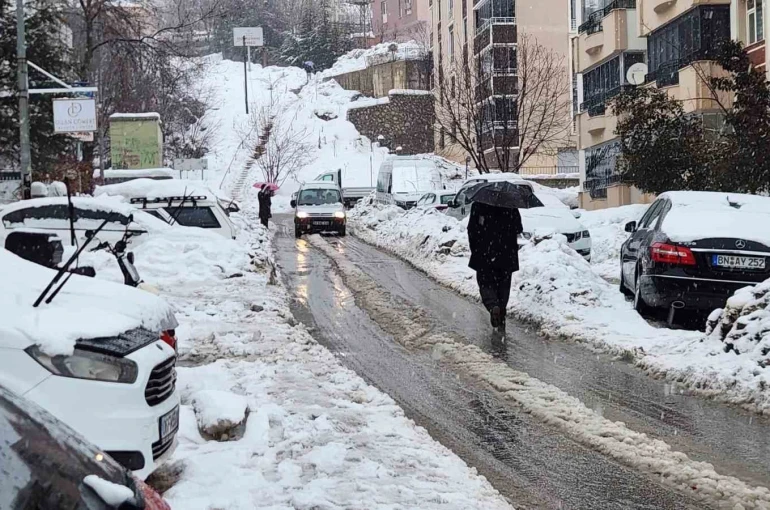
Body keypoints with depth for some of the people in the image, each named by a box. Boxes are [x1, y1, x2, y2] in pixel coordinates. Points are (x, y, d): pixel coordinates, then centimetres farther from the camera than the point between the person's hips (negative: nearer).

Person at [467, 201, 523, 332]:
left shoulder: (478, 205, -8)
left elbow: (472, 230, -7)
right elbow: (518, 229, 2)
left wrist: (475, 250, 5)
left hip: (484, 254, -2)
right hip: (507, 256, 2)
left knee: (486, 284, 8)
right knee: (503, 287, 14)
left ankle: (493, 306, -22)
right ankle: (501, 323, 14)